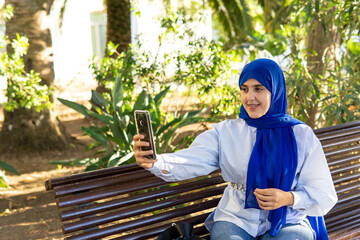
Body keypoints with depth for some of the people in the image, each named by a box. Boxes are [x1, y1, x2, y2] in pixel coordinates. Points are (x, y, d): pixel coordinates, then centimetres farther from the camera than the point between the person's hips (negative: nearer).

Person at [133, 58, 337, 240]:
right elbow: (187, 163, -13)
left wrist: (288, 198, -19)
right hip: (235, 221, 1)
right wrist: (153, 162, -33)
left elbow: (325, 197, -1)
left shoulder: (301, 136, -1)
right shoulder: (225, 132, 2)